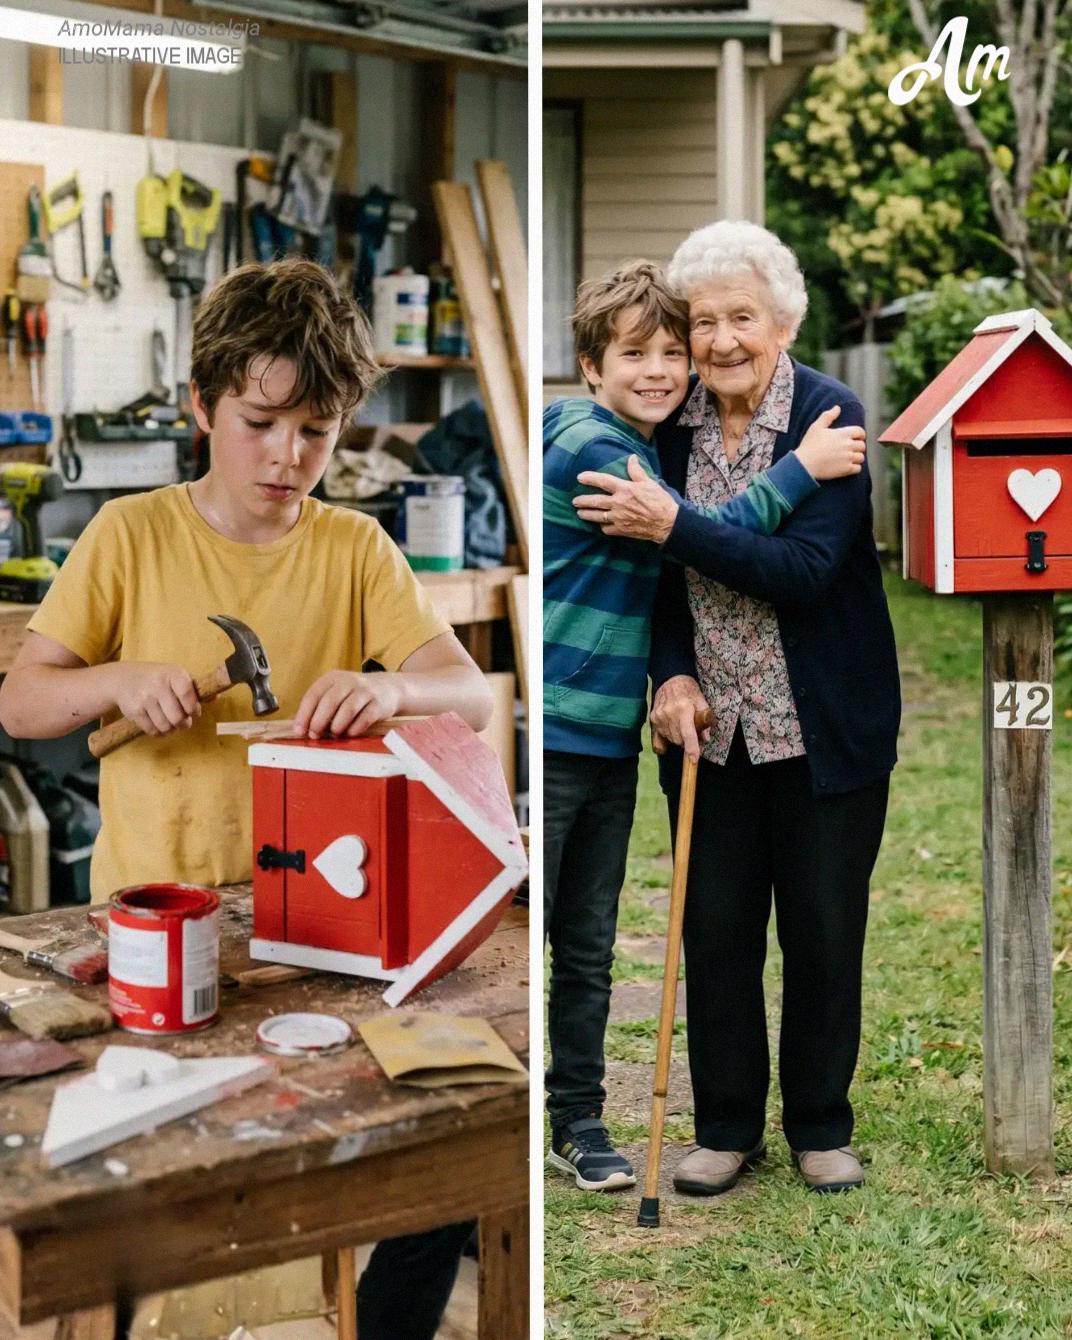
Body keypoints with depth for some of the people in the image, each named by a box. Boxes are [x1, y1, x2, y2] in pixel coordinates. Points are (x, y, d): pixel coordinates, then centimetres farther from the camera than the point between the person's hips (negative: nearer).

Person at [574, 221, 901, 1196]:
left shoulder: (831, 415, -13)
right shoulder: (675, 423, 0)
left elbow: (806, 570, -22)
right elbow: (667, 566, 8)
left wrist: (675, 523, -27)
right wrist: (672, 673, -8)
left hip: (824, 728, -4)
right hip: (712, 724, 4)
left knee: (823, 931, 8)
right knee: (715, 930, 10)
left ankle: (821, 1127, 26)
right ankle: (727, 1127, 26)